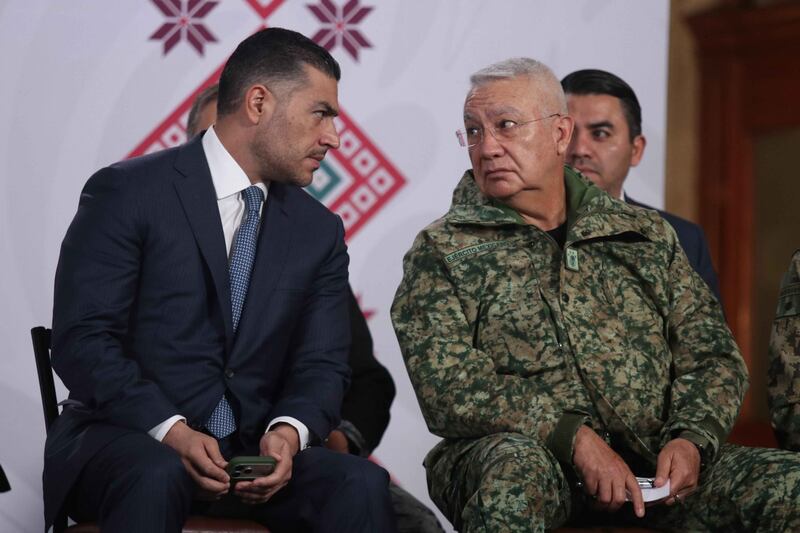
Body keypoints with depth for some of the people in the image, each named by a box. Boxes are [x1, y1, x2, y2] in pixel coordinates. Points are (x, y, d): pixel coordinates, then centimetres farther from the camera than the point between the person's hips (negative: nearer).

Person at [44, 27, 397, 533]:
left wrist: (289, 431, -16)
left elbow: (322, 363, 7)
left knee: (361, 484, -25)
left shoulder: (319, 231, 12)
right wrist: (171, 431, -24)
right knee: (156, 478, -39)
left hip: (255, 451, 4)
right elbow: (83, 338, -11)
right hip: (128, 437, -4)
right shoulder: (126, 192, -5)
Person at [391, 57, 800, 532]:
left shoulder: (647, 236, 15)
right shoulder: (442, 251, 4)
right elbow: (448, 389, -9)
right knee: (514, 464, -39)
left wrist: (692, 438, -8)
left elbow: (711, 355, 14)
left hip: (649, 470, 3)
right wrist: (574, 437, -19)